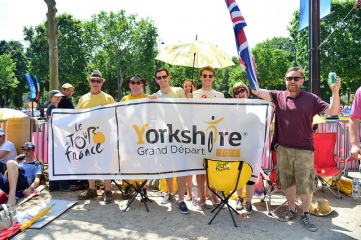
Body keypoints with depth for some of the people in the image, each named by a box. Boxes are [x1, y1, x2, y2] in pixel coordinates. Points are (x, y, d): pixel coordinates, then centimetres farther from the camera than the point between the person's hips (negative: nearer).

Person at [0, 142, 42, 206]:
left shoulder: (36, 164, 20)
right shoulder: (20, 161, 37)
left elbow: (37, 180, 5)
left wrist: (29, 189, -16)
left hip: (23, 184, -5)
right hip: (9, 184, 5)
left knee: (11, 163, -27)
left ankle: (12, 197, -36)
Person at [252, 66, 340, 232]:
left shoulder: (311, 99, 0)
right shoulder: (278, 96, 3)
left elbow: (333, 111, -5)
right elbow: (258, 91, -5)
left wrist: (335, 92, -19)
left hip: (304, 150, -2)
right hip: (282, 148, 2)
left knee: (305, 184, 6)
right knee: (287, 181, 15)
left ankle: (306, 215, 27)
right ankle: (291, 210, 34)